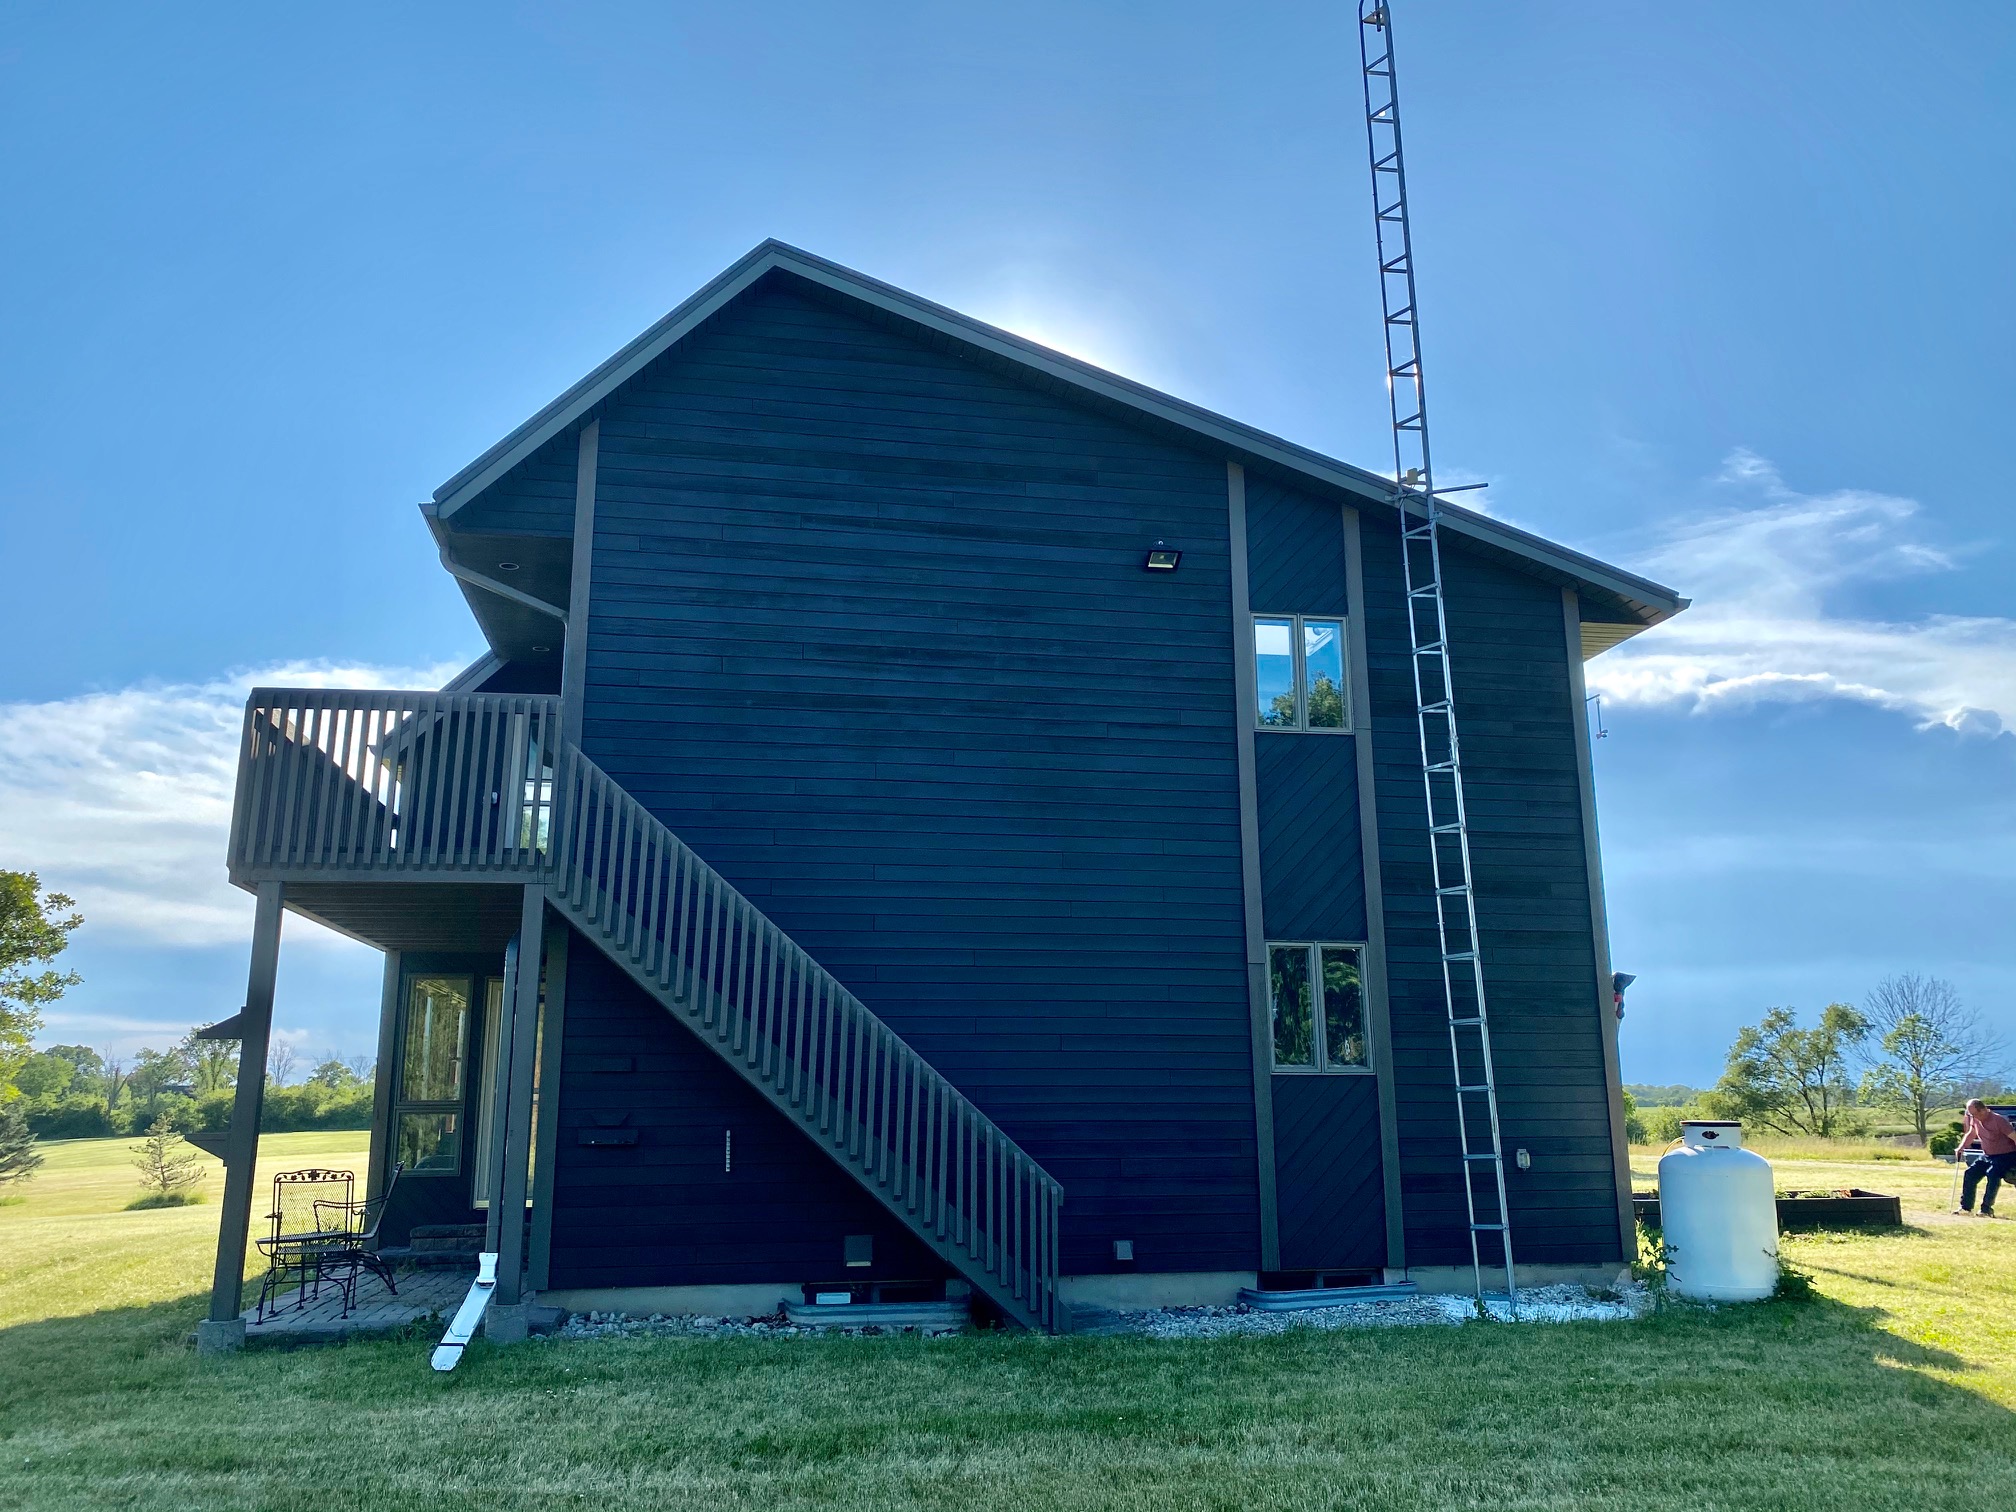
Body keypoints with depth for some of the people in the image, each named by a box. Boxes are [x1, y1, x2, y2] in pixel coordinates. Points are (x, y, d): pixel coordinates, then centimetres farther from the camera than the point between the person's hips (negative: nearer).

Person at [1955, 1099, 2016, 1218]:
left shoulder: (1998, 1120, -23)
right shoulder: (1975, 1120, -1)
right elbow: (1971, 1134, 18)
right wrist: (1962, 1146, 4)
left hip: (2006, 1156, -7)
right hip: (1986, 1155, 7)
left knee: (1993, 1175, -29)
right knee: (1970, 1174, -5)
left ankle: (1987, 1209, -22)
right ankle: (1966, 1207, 3)